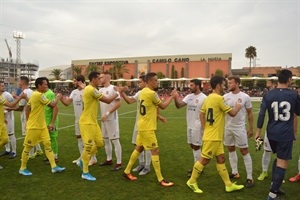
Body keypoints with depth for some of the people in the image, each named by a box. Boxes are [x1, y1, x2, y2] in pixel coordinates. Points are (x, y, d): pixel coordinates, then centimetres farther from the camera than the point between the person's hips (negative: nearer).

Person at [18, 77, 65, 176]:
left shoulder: (35, 94, 9)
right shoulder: (39, 95, -20)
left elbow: (27, 107, 15)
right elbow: (52, 105, -18)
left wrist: (29, 121, 18)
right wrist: (58, 97, 0)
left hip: (42, 126, 9)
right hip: (33, 126, -9)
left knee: (48, 144, 5)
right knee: (28, 147, 6)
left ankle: (54, 167, 7)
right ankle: (22, 168, 22)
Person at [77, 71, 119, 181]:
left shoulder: (91, 89, 13)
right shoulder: (91, 90, -20)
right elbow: (108, 100, -18)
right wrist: (118, 93, -5)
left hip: (93, 122, 10)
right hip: (86, 123, -10)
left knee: (99, 143, 12)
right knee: (88, 146, -2)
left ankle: (82, 161, 28)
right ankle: (85, 173, 12)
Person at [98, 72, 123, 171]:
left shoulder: (113, 88, -13)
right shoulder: (101, 90, 12)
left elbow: (118, 103, -19)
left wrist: (107, 114, -21)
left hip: (112, 119, -8)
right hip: (104, 119, 9)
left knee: (115, 140, -4)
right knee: (106, 139, 16)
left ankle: (119, 163, 3)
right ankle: (109, 160, 29)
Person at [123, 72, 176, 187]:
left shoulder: (143, 92, 9)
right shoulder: (151, 93, -19)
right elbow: (163, 106, -8)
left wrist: (158, 116, 16)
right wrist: (172, 97, 3)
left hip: (142, 126, 9)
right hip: (147, 128, -9)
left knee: (139, 148, 19)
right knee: (155, 151, -2)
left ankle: (127, 172, 30)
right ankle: (160, 179, 6)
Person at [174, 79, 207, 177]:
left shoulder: (203, 98, -14)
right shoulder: (189, 96, 5)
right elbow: (179, 106, -2)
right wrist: (176, 98, -20)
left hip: (197, 126, -7)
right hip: (189, 125, 7)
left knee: (196, 146, 1)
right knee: (192, 146, 15)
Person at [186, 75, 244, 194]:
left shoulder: (208, 98, 9)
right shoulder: (218, 98, -18)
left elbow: (201, 114, 13)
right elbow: (232, 113, -11)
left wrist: (205, 129, 16)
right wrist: (238, 107, 10)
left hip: (215, 136, 9)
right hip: (213, 137, -9)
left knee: (221, 159, 14)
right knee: (204, 160, 2)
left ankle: (229, 185, 23)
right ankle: (192, 182, 15)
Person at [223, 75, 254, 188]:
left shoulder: (245, 97, -7)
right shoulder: (225, 97, 1)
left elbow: (250, 113, 0)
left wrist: (251, 129, 0)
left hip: (240, 128, -4)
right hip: (228, 128, 4)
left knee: (244, 151, 0)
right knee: (231, 149, 13)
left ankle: (250, 177, 9)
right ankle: (235, 172, 29)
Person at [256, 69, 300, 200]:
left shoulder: (268, 95, 0)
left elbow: (261, 114, -3)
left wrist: (258, 131, 3)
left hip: (272, 133, 4)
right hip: (286, 134, -4)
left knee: (278, 158, 24)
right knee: (282, 162, 1)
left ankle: (274, 185, 29)